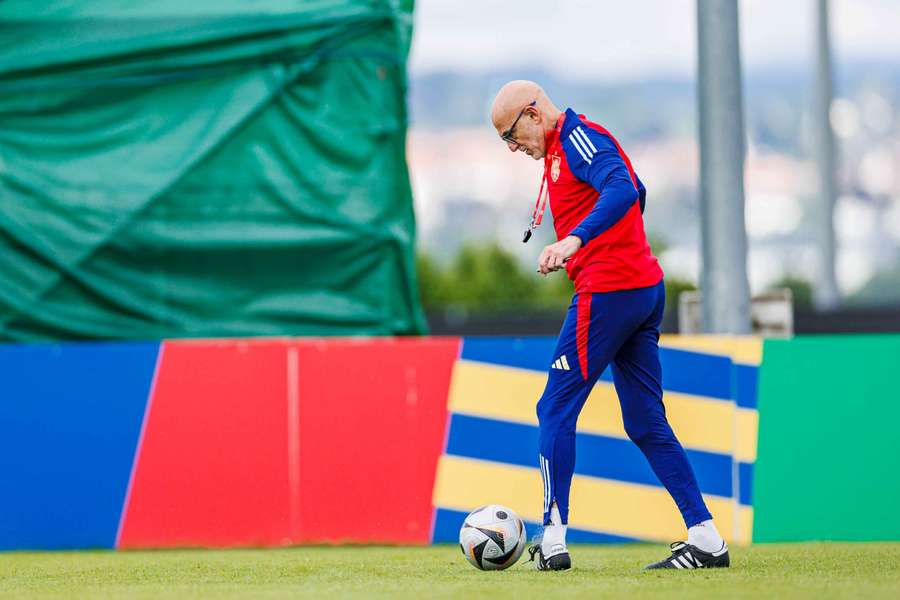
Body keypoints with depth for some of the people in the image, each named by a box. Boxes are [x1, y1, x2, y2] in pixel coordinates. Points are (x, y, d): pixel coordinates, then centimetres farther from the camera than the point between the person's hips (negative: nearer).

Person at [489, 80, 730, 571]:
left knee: (556, 409, -5)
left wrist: (574, 239, -38)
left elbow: (623, 191, -27)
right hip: (646, 288, 10)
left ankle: (553, 540, -7)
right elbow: (635, 192, 34)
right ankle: (706, 539, 4)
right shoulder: (564, 147, 20)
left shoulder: (577, 138, -9)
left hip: (607, 292, -10)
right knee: (646, 424, 9)